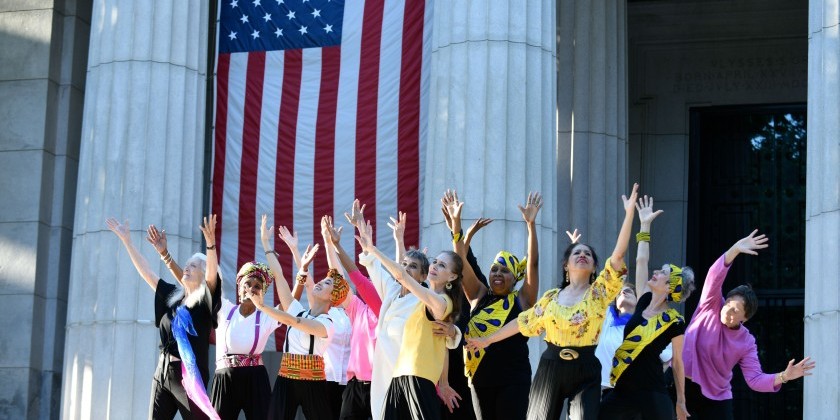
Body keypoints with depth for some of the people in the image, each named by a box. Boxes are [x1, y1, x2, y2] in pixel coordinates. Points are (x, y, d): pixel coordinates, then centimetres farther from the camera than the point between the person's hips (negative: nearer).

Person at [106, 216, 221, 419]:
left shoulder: (205, 300, -2)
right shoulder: (172, 296, 14)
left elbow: (212, 274, -20)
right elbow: (145, 271, 17)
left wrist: (210, 243, -37)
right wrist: (126, 240, 15)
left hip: (189, 375, -6)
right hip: (163, 372, 6)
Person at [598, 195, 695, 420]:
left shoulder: (675, 322, -5)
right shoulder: (644, 303, 8)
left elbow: (677, 362, 2)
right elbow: (641, 261, 14)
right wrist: (645, 225, 17)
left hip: (652, 394, -6)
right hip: (623, 390, 6)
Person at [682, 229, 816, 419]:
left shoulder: (746, 342, -6)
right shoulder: (711, 307, -8)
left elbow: (755, 379, -13)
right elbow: (715, 276, -23)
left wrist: (783, 376, -31)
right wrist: (735, 250, -39)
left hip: (716, 397, 2)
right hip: (682, 387, -2)